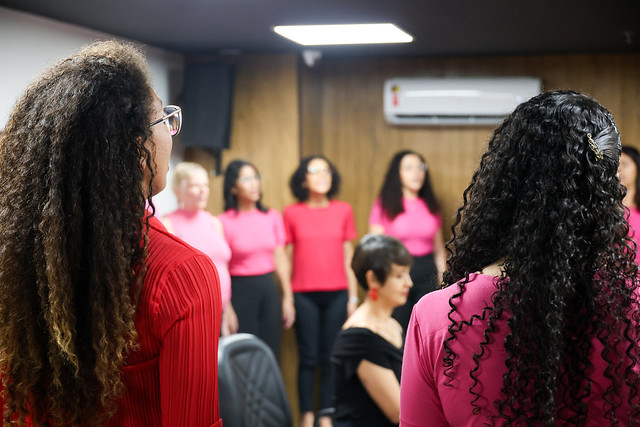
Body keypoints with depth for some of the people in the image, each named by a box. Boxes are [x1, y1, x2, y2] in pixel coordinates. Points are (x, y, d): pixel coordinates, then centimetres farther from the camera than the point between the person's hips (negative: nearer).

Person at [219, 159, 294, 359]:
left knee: (271, 354, 6)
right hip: (240, 290, -4)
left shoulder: (272, 217, 6)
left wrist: (288, 298, 10)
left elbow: (281, 260, 11)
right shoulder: (225, 221, -7)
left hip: (269, 289, 4)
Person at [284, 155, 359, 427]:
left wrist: (353, 296, 8)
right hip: (304, 295, -1)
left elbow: (348, 256, 10)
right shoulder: (292, 213, 3)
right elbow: (286, 258, 7)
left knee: (331, 357, 3)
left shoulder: (343, 211, 7)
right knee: (308, 357, 1)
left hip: (337, 294, 1)